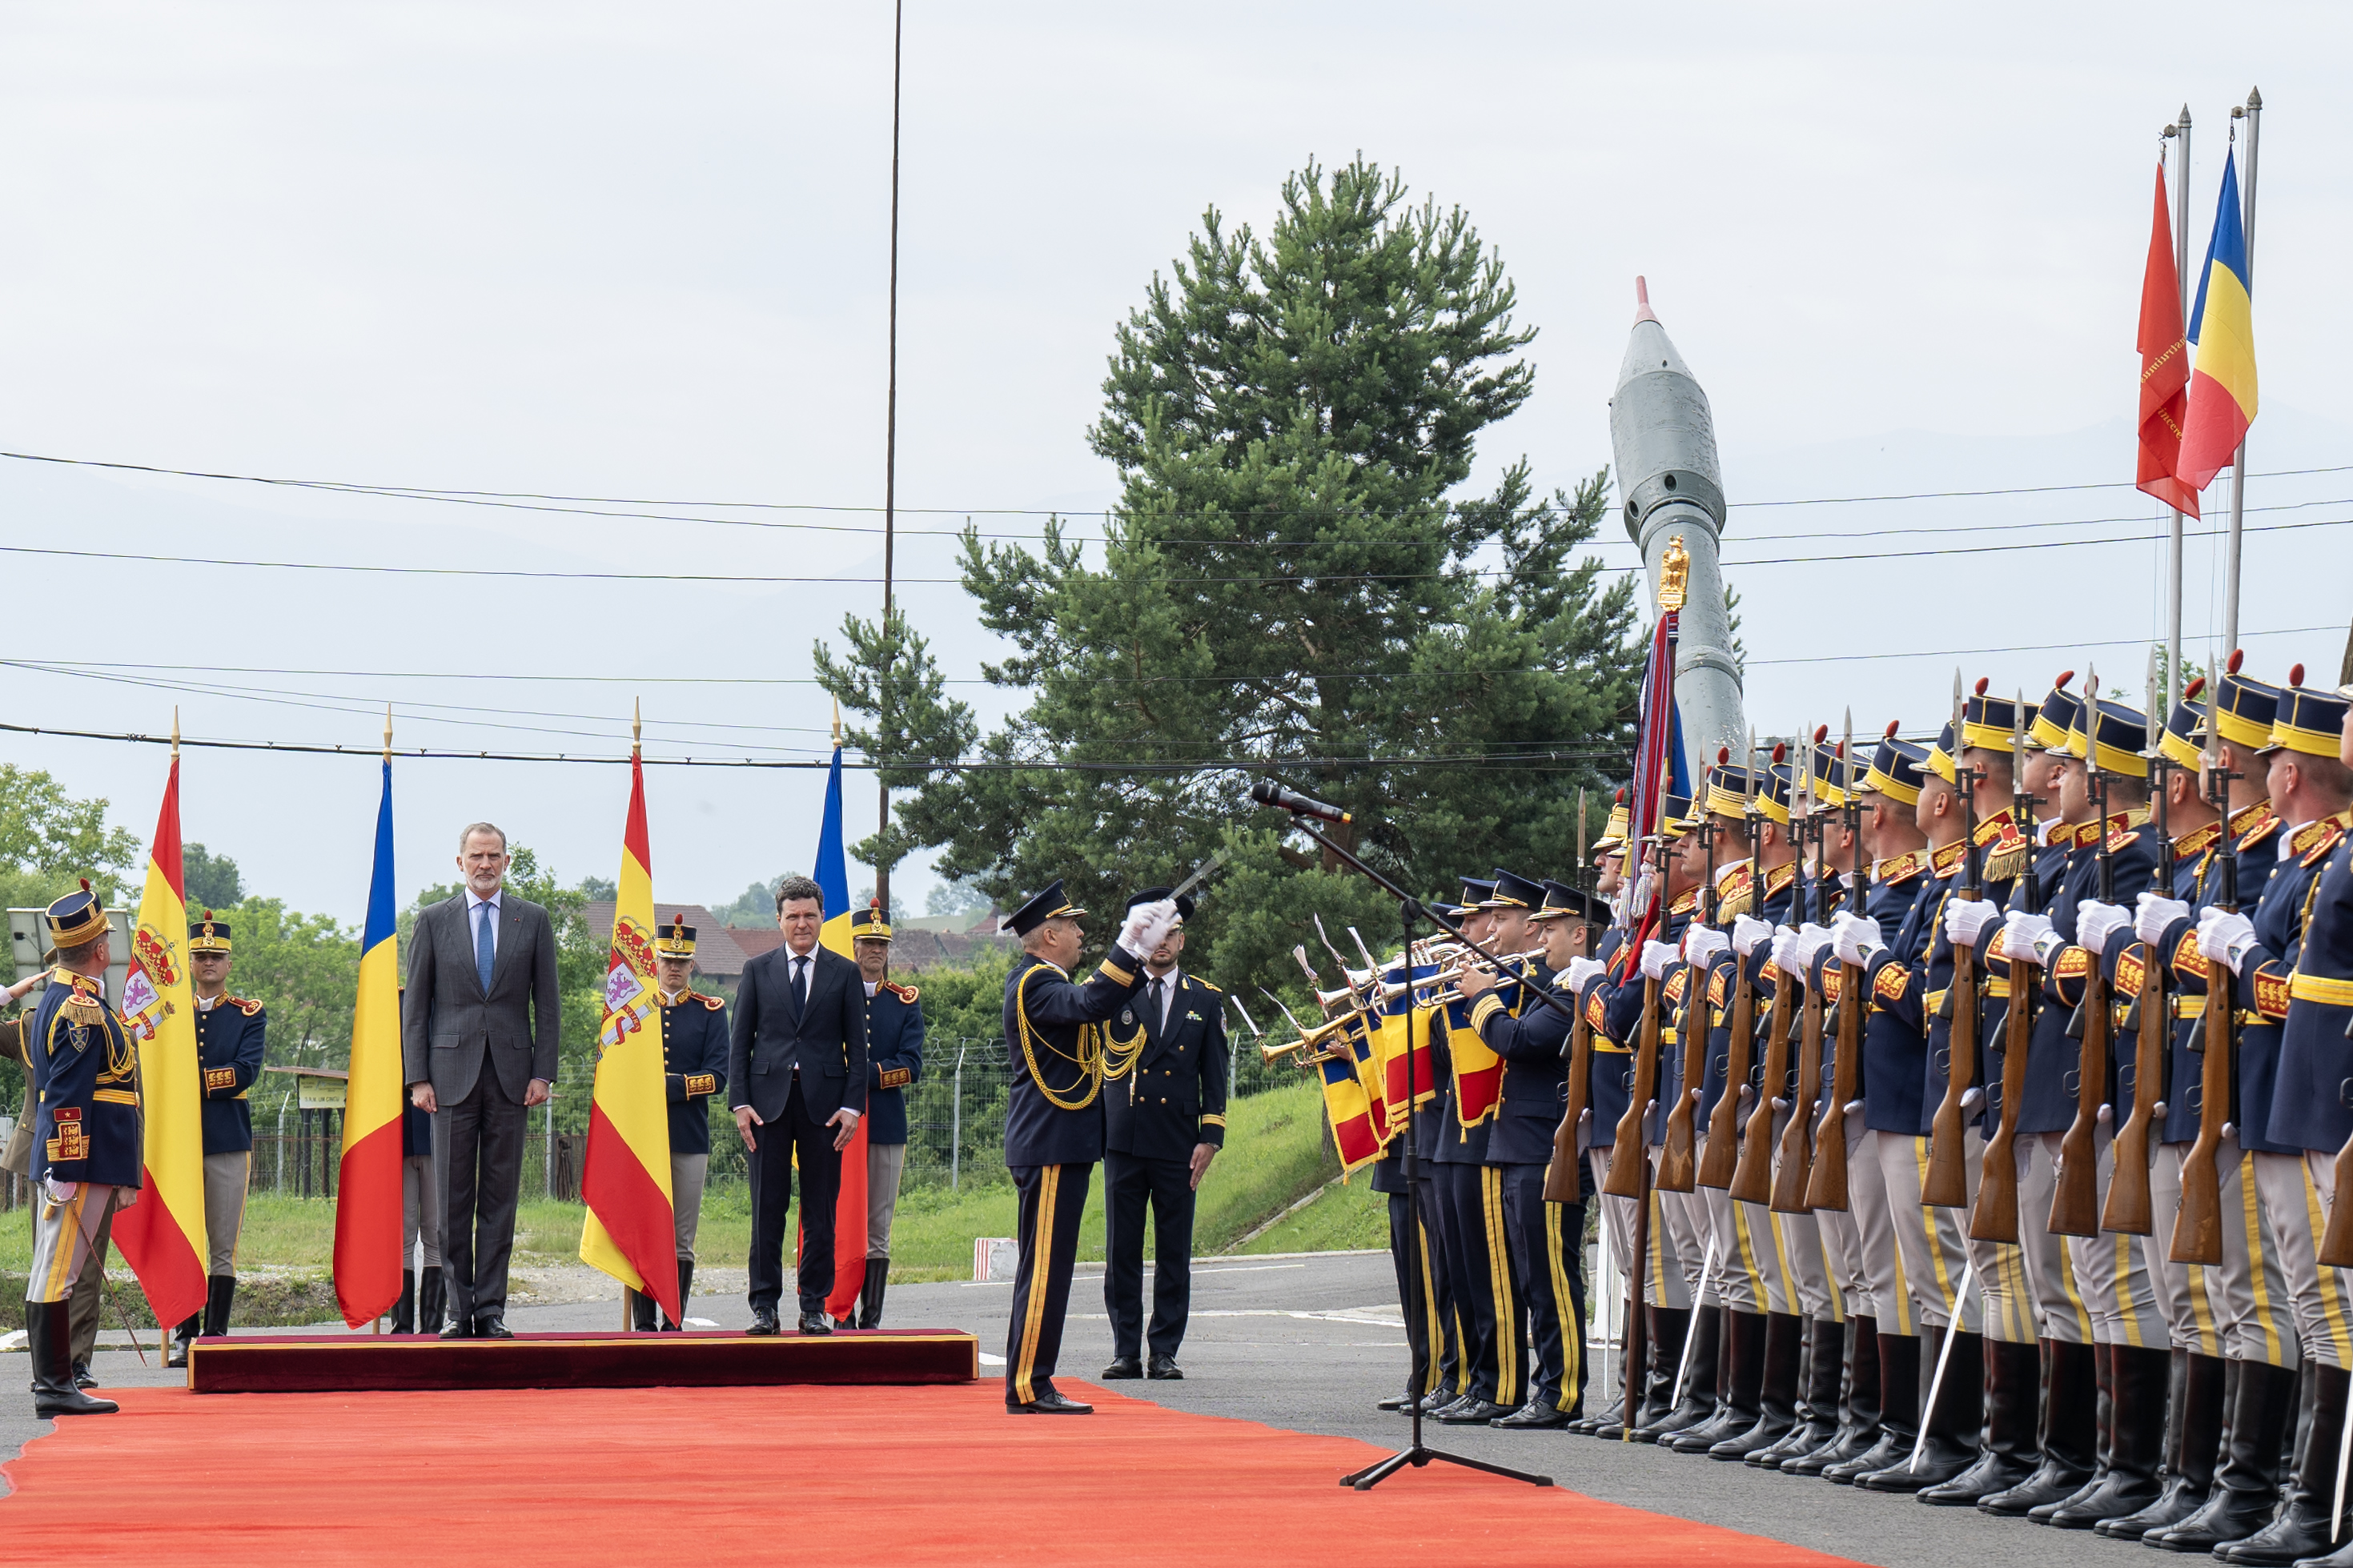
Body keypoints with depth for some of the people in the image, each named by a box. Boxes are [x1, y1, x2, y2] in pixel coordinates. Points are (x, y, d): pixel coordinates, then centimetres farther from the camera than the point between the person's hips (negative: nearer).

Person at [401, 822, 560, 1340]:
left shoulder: (533, 920, 8)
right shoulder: (434, 920, 7)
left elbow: (547, 1003, 8)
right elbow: (415, 1005, 6)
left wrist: (543, 1073, -1)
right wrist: (418, 1078, -2)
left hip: (510, 1075, 0)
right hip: (453, 1073, 0)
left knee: (500, 1198, 1)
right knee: (453, 1199, 0)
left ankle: (492, 1310, 4)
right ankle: (459, 1310, 4)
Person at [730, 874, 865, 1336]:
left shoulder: (844, 973, 8)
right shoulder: (757, 970, 9)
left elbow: (856, 1046, 6)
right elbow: (740, 1041, 7)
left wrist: (852, 1106, -4)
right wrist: (740, 1102, -4)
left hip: (823, 1100, 0)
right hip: (769, 1099, 0)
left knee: (821, 1211, 2)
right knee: (767, 1207, -1)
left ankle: (815, 1306, 7)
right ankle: (764, 1306, 3)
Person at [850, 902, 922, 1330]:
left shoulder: (905, 1003, 10)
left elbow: (911, 1067, -1)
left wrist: (866, 1074, -14)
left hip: (886, 1126, 2)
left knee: (877, 1230, 3)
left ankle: (871, 1322, 5)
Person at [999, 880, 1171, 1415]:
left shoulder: (1045, 981, 19)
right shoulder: (1034, 983, -14)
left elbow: (1102, 1002, 23)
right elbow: (1090, 1004, -32)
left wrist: (1142, 952, 17)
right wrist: (1128, 948, -31)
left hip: (1055, 1145, 11)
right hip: (1052, 1147, -11)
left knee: (1047, 1267, 12)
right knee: (1045, 1266, -10)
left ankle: (1030, 1384, 15)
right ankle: (1028, 1387, -9)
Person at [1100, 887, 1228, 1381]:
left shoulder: (1205, 1000, 9)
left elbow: (1214, 1075, 8)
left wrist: (1210, 1138, -1)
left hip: (1177, 1145, 0)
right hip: (1123, 1139, 0)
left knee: (1174, 1254, 1)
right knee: (1122, 1252, 1)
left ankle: (1165, 1353, 5)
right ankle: (1126, 1351, 7)